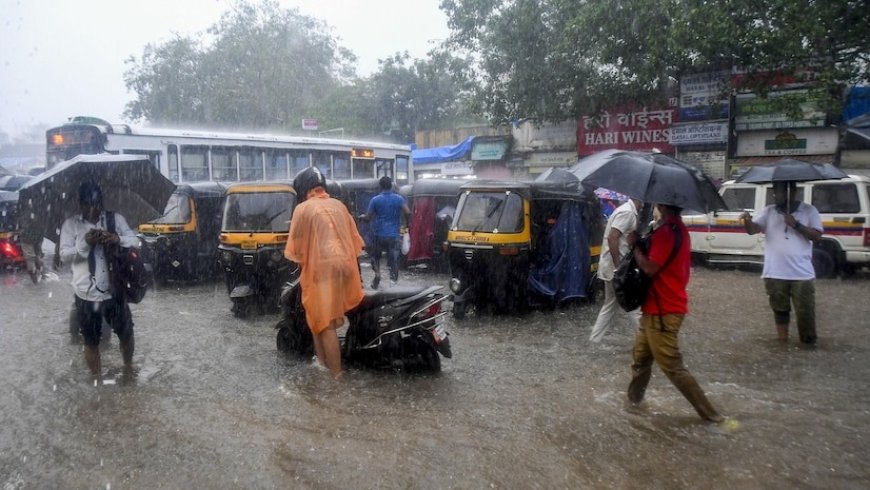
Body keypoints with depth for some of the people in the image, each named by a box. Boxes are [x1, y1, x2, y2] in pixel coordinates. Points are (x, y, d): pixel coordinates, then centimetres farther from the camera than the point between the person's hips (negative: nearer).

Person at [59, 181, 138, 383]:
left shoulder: (116, 219, 1)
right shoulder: (70, 224, 0)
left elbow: (135, 242, -3)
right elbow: (64, 255, -7)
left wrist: (118, 239, -23)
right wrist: (85, 243, -23)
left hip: (114, 291, 1)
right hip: (85, 294, -1)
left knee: (126, 334, 13)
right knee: (91, 342, 11)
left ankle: (128, 366, 40)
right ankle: (98, 380, 28)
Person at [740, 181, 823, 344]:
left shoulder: (809, 211, 1)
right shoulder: (769, 211, 5)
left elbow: (817, 236, -5)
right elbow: (752, 230, -6)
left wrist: (796, 224, -18)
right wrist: (747, 220, -28)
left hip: (802, 274, -2)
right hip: (775, 274, 2)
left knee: (805, 311, 2)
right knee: (780, 310, 12)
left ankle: (809, 342, 17)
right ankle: (782, 342, 23)